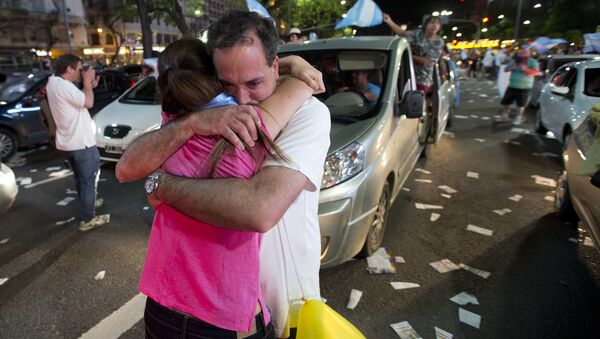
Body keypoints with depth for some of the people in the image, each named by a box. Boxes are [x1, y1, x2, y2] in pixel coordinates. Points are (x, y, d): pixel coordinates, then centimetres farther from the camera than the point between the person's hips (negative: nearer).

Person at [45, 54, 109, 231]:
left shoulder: (54, 82, 11)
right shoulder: (63, 85, -21)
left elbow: (78, 100, 16)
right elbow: (88, 102, -23)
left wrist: (90, 86, 6)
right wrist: (87, 81, -11)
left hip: (67, 142, 10)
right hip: (81, 143, -10)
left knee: (80, 178, 26)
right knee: (89, 180, 0)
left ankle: (87, 203, 45)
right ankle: (87, 219, 7)